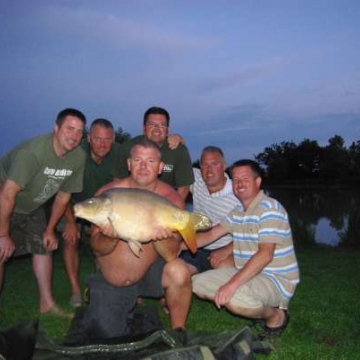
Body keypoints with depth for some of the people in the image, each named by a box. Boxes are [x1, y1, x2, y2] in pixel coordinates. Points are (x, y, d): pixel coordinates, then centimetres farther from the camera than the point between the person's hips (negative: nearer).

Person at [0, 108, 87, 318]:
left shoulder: (79, 157, -15)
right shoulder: (34, 151, -35)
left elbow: (64, 195, -3)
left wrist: (50, 229, 3)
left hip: (32, 207, 6)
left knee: (44, 247, 8)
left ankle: (47, 303, 23)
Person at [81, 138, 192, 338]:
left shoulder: (171, 199, -13)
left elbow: (174, 251, -15)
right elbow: (97, 247, -12)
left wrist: (161, 238, -37)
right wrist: (111, 237, -35)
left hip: (149, 273, -1)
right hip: (109, 281, 1)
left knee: (179, 272, -30)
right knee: (105, 335, -6)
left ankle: (178, 331, -4)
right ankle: (129, 304, 27)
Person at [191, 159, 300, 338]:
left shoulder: (270, 208, -17)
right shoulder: (237, 212, 10)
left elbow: (265, 255, -27)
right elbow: (210, 235, 12)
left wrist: (233, 283, -33)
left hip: (277, 279, -9)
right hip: (247, 273, 9)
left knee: (233, 298, -35)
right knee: (197, 283, 2)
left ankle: (276, 316, -2)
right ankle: (258, 307, 12)